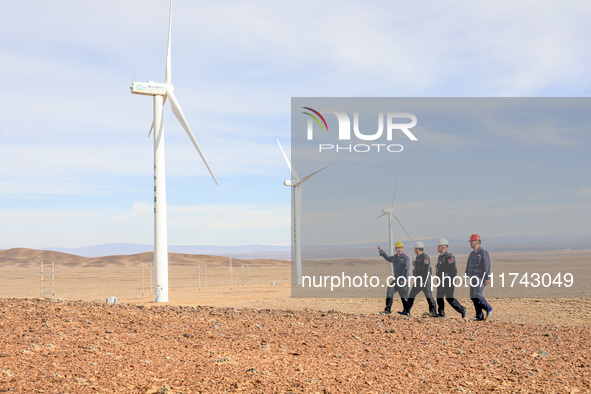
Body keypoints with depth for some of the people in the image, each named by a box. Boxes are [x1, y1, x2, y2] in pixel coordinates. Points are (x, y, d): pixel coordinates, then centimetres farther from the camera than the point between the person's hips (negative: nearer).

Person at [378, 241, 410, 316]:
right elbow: (388, 258, 35)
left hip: (403, 280, -7)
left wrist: (403, 279, -29)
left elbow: (406, 269, -20)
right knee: (389, 292, -3)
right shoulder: (395, 257, 14)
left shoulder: (406, 258, -10)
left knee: (404, 296, 0)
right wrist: (381, 251, 35)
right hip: (396, 279, 7)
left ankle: (406, 311, 12)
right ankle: (388, 309, 0)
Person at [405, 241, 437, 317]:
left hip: (424, 280, -10)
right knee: (411, 296, 11)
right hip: (418, 281, 10)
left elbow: (426, 270, -21)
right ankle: (407, 311, 16)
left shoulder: (425, 257, -14)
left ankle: (434, 313, -4)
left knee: (429, 296, -7)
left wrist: (423, 281, -25)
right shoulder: (418, 257, 17)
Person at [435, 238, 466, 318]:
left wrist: (452, 281, -22)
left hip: (448, 281, -9)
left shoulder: (449, 257, -15)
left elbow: (453, 270, -19)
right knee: (439, 297, 5)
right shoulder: (440, 257, 15)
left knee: (449, 298, -7)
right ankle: (441, 314, 9)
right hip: (441, 281, 9)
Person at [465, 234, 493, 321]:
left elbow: (487, 266, -14)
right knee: (473, 297, 2)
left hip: (481, 278, -8)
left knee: (477, 295, -18)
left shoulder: (484, 253, -9)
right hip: (473, 278, 8)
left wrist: (487, 278, -19)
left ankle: (488, 309, 1)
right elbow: (468, 266, 20)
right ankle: (479, 316, 6)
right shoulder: (472, 254, 16)